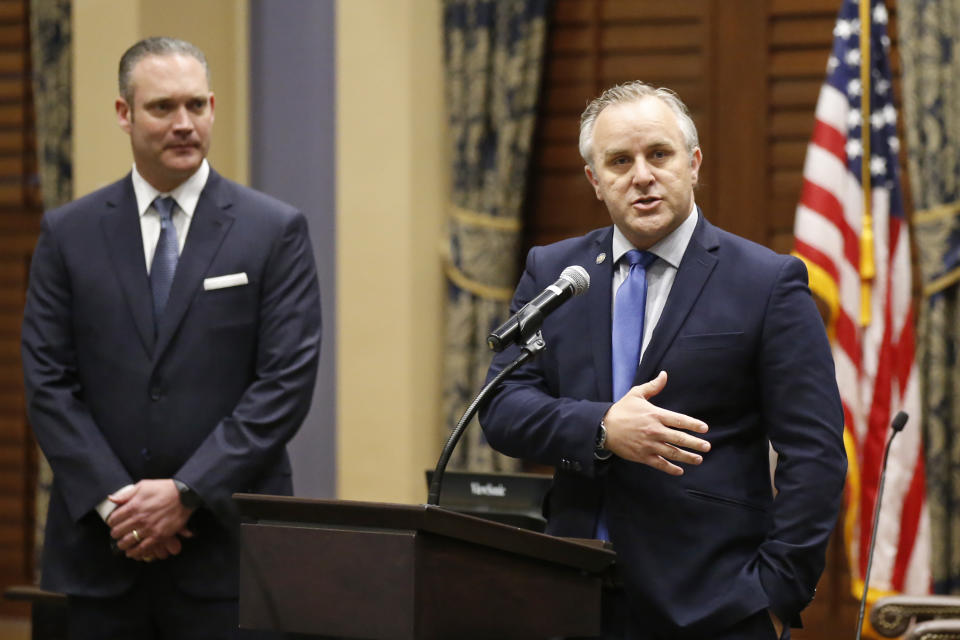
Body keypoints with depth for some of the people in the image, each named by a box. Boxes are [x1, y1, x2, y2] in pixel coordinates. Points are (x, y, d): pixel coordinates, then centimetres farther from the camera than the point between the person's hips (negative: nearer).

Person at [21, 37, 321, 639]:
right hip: (98, 550, 2)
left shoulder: (276, 230, 2)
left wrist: (187, 492, -12)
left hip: (226, 546, -1)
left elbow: (288, 381, -5)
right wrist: (112, 499, -9)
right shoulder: (68, 233, 8)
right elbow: (47, 381, 3)